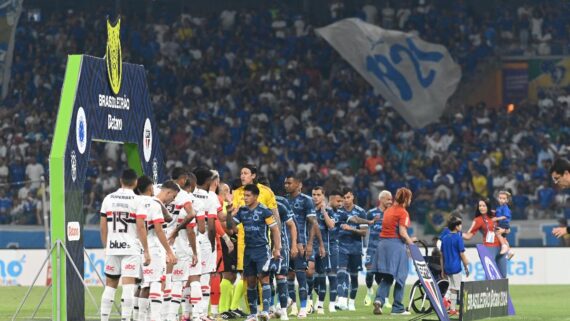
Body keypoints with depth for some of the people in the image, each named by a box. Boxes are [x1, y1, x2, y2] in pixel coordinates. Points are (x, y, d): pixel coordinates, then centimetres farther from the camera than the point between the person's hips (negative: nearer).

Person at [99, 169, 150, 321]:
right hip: (130, 248, -4)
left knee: (110, 285, 14)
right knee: (128, 286, -7)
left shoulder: (108, 199, 7)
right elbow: (141, 228, -9)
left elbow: (103, 227, 9)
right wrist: (146, 251, -4)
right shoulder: (136, 200, -6)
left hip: (112, 247, 4)